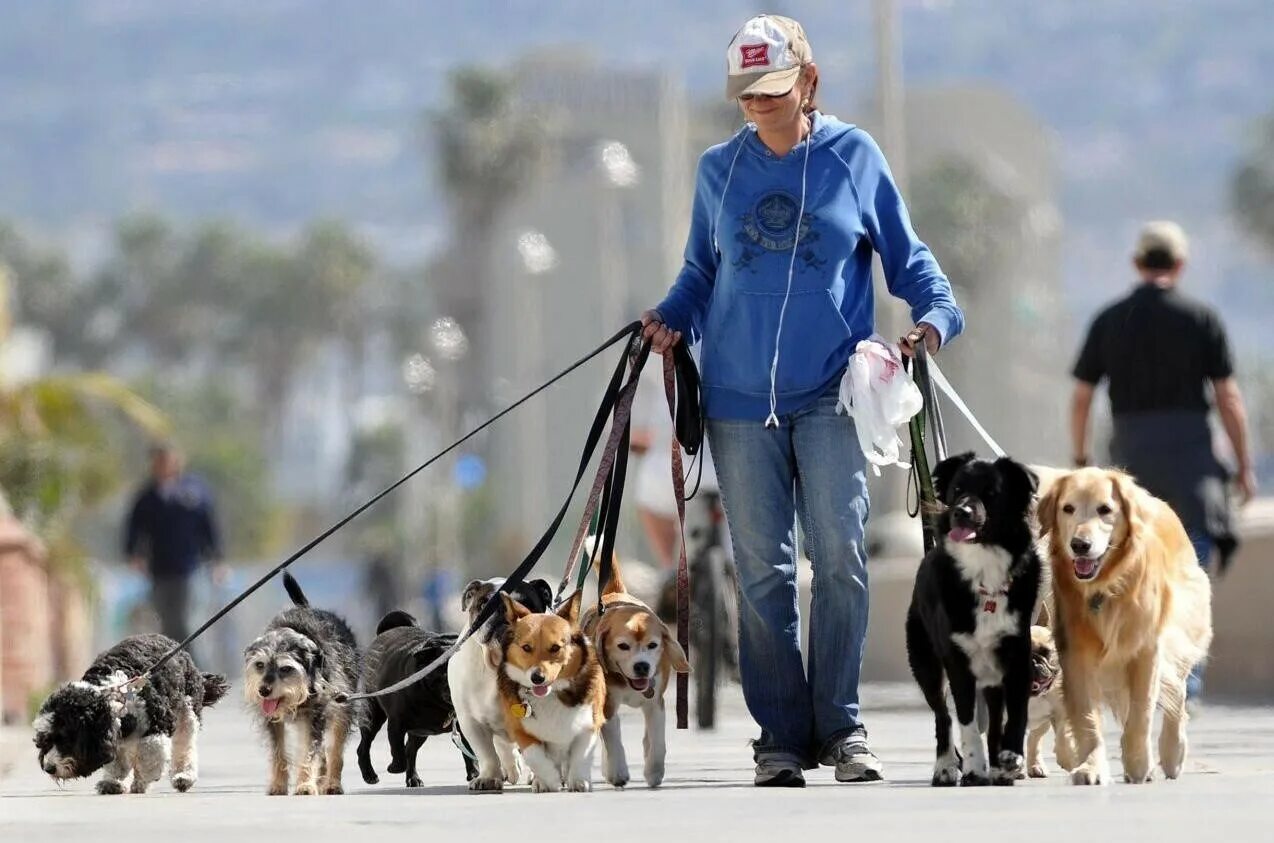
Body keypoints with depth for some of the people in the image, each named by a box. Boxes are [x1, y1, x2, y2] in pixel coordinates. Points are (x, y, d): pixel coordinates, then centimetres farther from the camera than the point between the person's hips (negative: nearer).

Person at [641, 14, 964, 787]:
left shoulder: (855, 157, 4)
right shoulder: (719, 170, 10)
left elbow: (907, 255, 9)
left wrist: (937, 313, -9)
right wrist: (673, 319, 0)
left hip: (831, 394, -2)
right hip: (740, 397, 2)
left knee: (841, 553, -11)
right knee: (763, 569, 2)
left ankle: (840, 724, -2)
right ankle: (782, 736, 7)